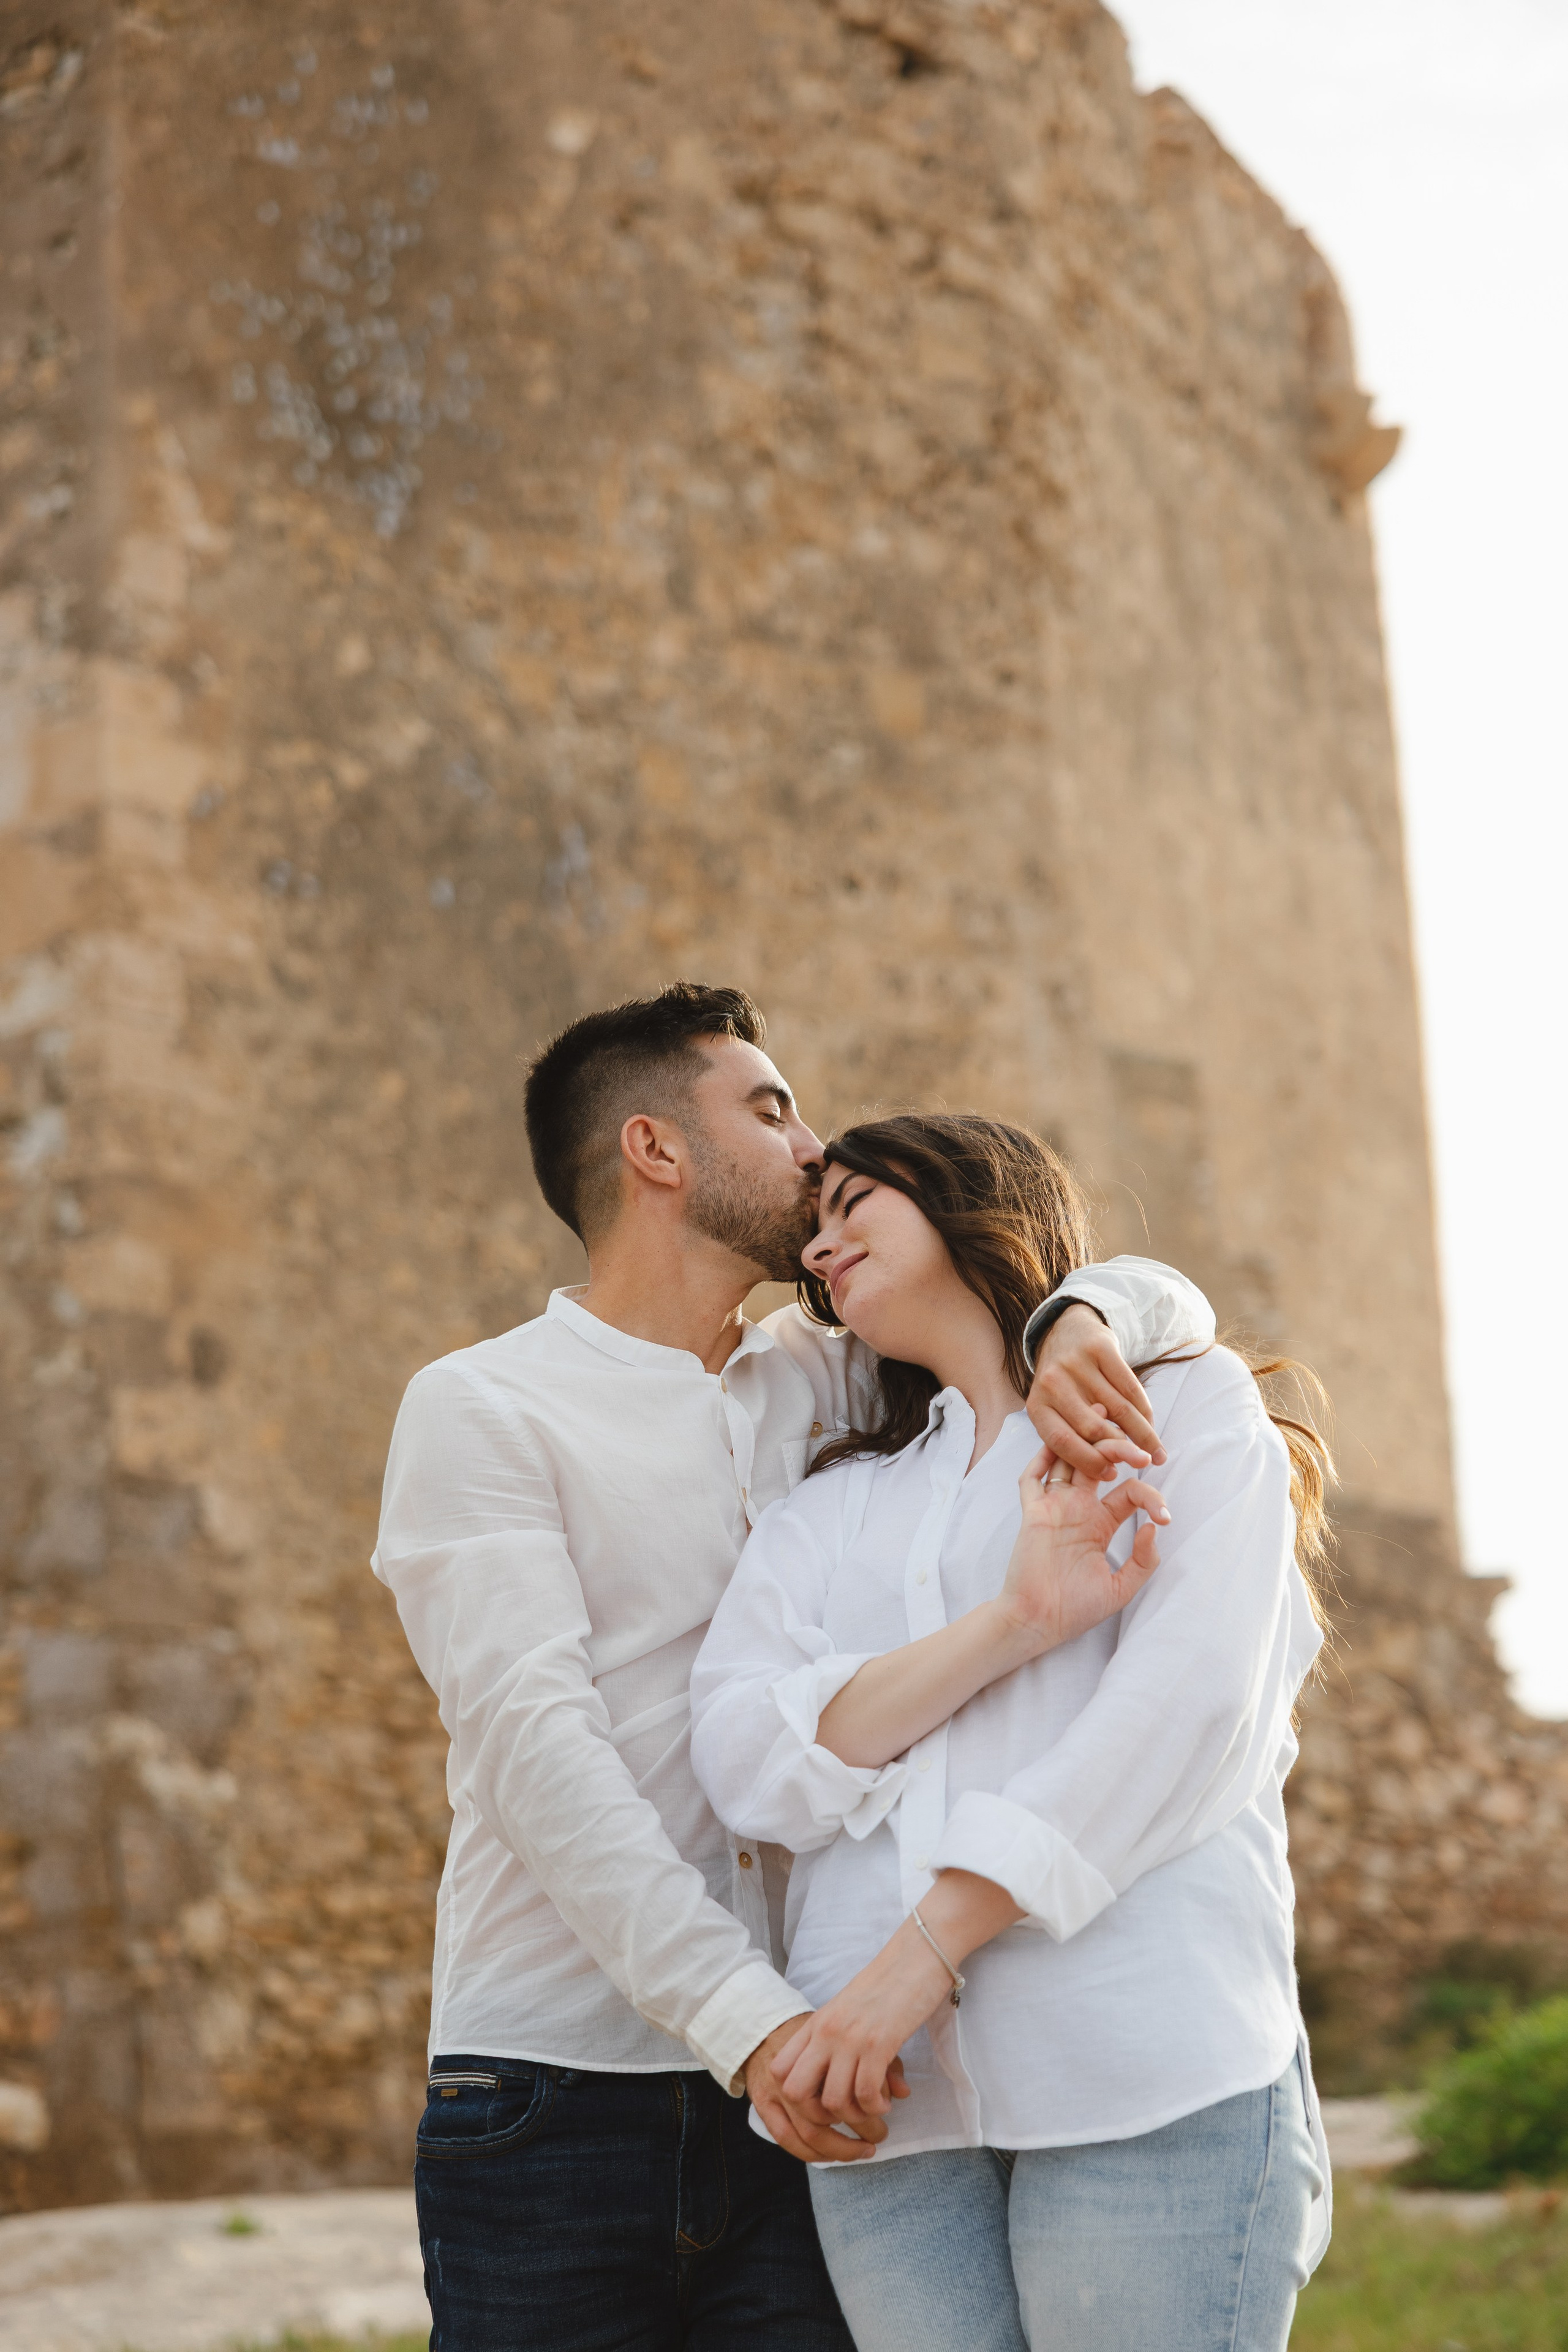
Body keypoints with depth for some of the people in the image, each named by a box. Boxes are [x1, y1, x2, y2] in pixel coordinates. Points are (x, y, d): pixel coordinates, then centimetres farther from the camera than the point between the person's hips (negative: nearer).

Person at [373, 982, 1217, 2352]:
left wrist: (1081, 1324, -8)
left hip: (798, 2092, 4)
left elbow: (1165, 1306, 17)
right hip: (555, 2097, -4)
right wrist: (746, 2019, -24)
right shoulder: (480, 1409, -1)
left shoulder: (823, 1388, 14)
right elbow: (538, 1747, -13)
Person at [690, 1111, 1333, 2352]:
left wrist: (927, 1952, -13)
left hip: (1148, 2069, -3)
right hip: (890, 2092, 4)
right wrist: (1017, 1621, -10)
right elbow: (746, 1759, 4)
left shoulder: (1192, 1405, 11)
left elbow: (1190, 1703, -5)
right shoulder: (827, 1512, 22)